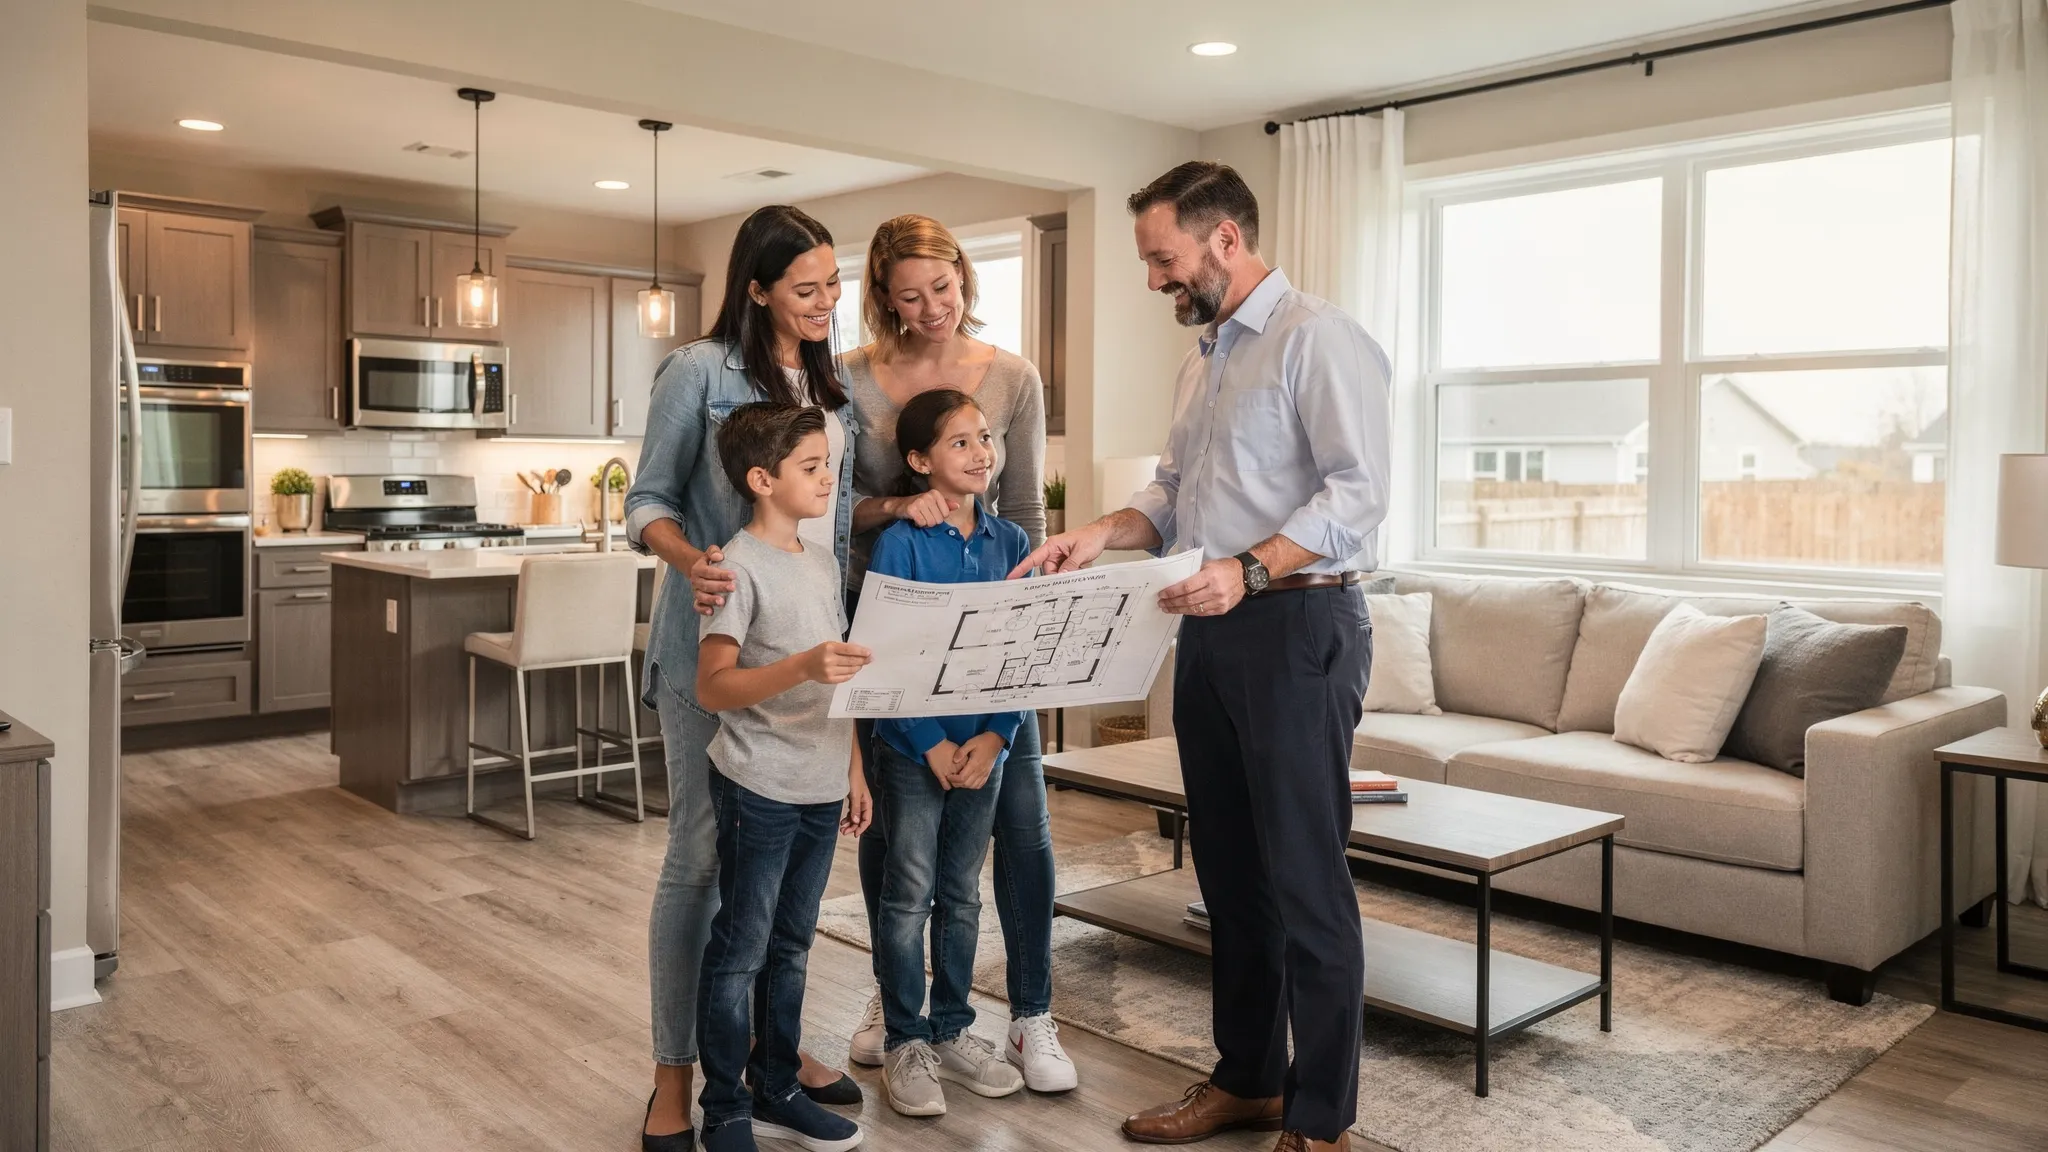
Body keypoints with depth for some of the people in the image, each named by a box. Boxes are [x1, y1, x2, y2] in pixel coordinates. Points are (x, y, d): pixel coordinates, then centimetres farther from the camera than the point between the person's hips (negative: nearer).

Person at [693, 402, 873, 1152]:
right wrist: (802, 667, -33)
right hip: (758, 789, -7)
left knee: (789, 947, 16)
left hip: (821, 789, 7)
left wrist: (854, 771, 15)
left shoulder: (823, 564, 10)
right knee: (739, 952, 3)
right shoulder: (739, 567, -13)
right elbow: (712, 687, -20)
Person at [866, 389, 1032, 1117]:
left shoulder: (1010, 542, 3)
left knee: (961, 894, 14)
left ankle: (952, 1032, 27)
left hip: (984, 744, 4)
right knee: (909, 895, 4)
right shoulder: (899, 543, -9)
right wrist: (932, 745, -15)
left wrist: (995, 735, -10)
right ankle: (905, 1043, 17)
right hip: (912, 747, -4)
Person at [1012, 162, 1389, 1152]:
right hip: (1211, 629, 9)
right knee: (1228, 870, 14)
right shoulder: (1204, 358, 19)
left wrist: (1249, 568, -26)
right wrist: (1103, 533, 2)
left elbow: (1358, 491, -17)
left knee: (1305, 881, -3)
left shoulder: (1316, 337, -8)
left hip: (1298, 624, -9)